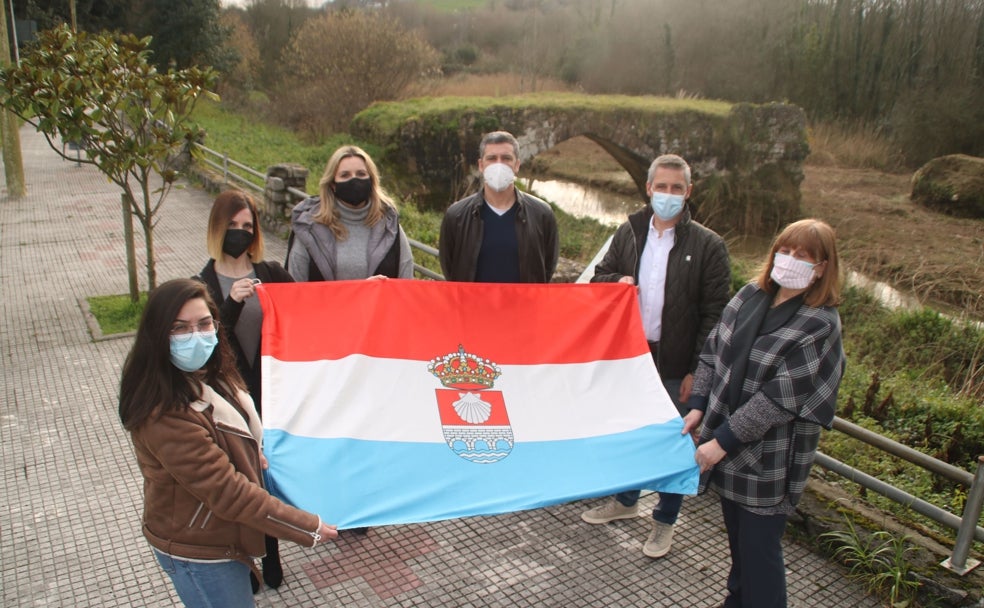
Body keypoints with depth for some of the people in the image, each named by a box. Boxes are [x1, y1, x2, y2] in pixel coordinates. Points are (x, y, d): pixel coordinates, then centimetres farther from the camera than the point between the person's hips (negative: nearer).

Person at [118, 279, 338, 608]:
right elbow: (226, 490, -30)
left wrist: (256, 457, 0)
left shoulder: (207, 376, -2)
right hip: (199, 552, -9)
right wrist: (308, 528, -25)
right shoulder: (166, 413, -32)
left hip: (222, 534, 9)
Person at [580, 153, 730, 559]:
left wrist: (697, 371, -13)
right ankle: (625, 499, 43)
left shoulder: (708, 245, -10)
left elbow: (715, 314, -10)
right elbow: (599, 277, 14)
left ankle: (665, 520, 30)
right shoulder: (628, 233, 3)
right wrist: (616, 281, -10)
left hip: (676, 365, -4)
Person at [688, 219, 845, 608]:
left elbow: (778, 399, -21)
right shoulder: (750, 295, 1)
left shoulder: (820, 325, -17)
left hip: (768, 459, -6)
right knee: (737, 539, 23)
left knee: (759, 550, 6)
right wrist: (698, 406, -2)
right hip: (729, 446, 6)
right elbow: (713, 350, 7)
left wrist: (723, 442, -20)